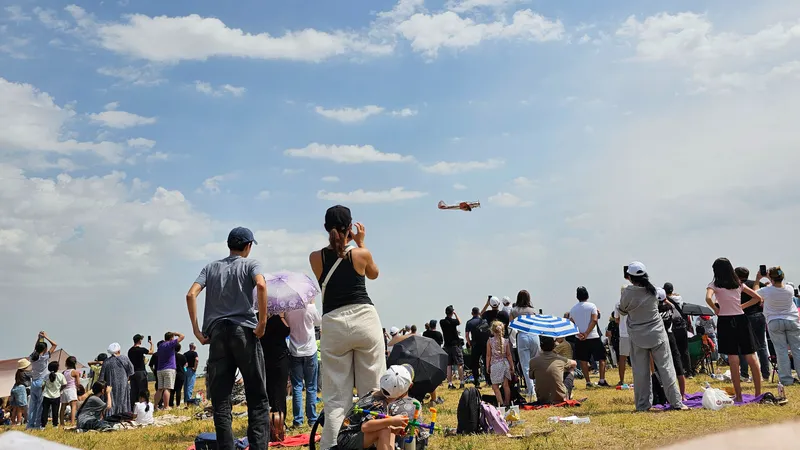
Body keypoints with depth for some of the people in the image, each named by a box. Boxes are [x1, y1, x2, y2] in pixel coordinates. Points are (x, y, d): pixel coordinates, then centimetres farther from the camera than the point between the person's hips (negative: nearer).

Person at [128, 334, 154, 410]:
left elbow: (129, 362, 13)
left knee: (133, 390, 9)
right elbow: (151, 352, 6)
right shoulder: (141, 349, -12)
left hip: (132, 372, 6)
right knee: (142, 390, -1)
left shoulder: (130, 350, 6)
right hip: (141, 372, -6)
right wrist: (151, 344, 23)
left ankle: (132, 406, 10)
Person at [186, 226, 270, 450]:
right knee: (257, 398, 1)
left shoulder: (211, 267, 17)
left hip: (217, 333, 3)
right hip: (244, 330, -3)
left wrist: (196, 329, 3)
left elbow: (191, 294, 2)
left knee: (220, 400, 6)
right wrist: (263, 321, -11)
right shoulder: (250, 264, 7)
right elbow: (261, 285, -15)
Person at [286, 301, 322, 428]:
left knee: (297, 387, 5)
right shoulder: (310, 308, -12)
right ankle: (312, 419, 10)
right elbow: (319, 321, 7)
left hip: (295, 353, 1)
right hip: (310, 352, -1)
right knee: (311, 387, 8)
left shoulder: (288, 311, -10)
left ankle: (298, 420, 4)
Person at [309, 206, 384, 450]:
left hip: (333, 325, 1)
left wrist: (344, 242, 23)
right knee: (372, 390, 6)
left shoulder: (316, 258, 2)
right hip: (364, 319, -1)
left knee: (336, 396, 3)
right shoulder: (361, 254, -1)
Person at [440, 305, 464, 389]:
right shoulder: (453, 321, -13)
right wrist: (456, 314, 15)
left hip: (447, 345, 4)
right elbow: (459, 322, 9)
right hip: (455, 344, -4)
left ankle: (450, 384, 5)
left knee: (449, 365, 6)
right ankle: (462, 383, 1)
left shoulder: (442, 322, -1)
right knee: (460, 364, 2)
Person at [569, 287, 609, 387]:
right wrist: (587, 333, -14)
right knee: (601, 358, 7)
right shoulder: (591, 306, -3)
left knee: (583, 361, 6)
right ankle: (602, 380, 0)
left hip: (580, 339, 3)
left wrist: (579, 334, -4)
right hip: (593, 337, -3)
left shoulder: (573, 309, 8)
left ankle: (588, 382, 5)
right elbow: (594, 320, -13)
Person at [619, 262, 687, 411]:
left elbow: (622, 311, 4)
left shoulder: (628, 292, -13)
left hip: (638, 337, -1)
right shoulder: (653, 290, -6)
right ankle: (676, 402, 6)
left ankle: (643, 405, 8)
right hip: (657, 335, 1)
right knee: (666, 368, 5)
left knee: (640, 371, 5)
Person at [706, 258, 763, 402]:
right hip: (741, 319, 4)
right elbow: (757, 298, 13)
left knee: (733, 359, -2)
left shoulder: (715, 285, -3)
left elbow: (708, 298, -23)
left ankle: (738, 396, 1)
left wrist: (716, 309, -6)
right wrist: (742, 306, 13)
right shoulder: (739, 284, 10)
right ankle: (758, 392, 9)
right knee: (751, 356, 7)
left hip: (725, 321, -4)